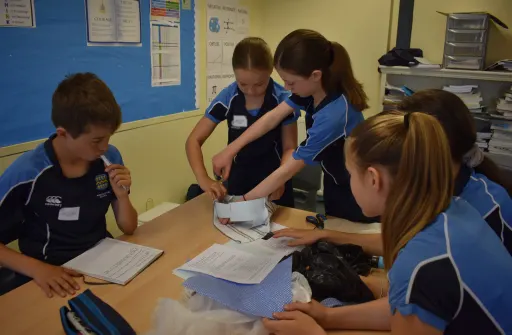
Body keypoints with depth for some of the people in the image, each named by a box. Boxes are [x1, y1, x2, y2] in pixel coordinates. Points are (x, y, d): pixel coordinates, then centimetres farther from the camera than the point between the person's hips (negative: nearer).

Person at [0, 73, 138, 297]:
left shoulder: (110, 158, -5)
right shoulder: (25, 174, -16)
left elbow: (128, 228, 3)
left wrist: (122, 195, -14)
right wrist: (36, 268, -22)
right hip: (52, 277, -2)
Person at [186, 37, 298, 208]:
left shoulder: (283, 100, -17)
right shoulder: (227, 98, -14)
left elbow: (289, 147, -9)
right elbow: (194, 140, -12)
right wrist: (203, 179, -28)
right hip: (239, 180, 1)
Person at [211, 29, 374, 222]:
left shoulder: (333, 116, -38)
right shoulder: (317, 87, -15)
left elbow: (287, 171, -32)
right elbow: (272, 117, -10)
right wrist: (229, 151, -13)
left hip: (356, 195, -7)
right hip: (335, 181, 7)